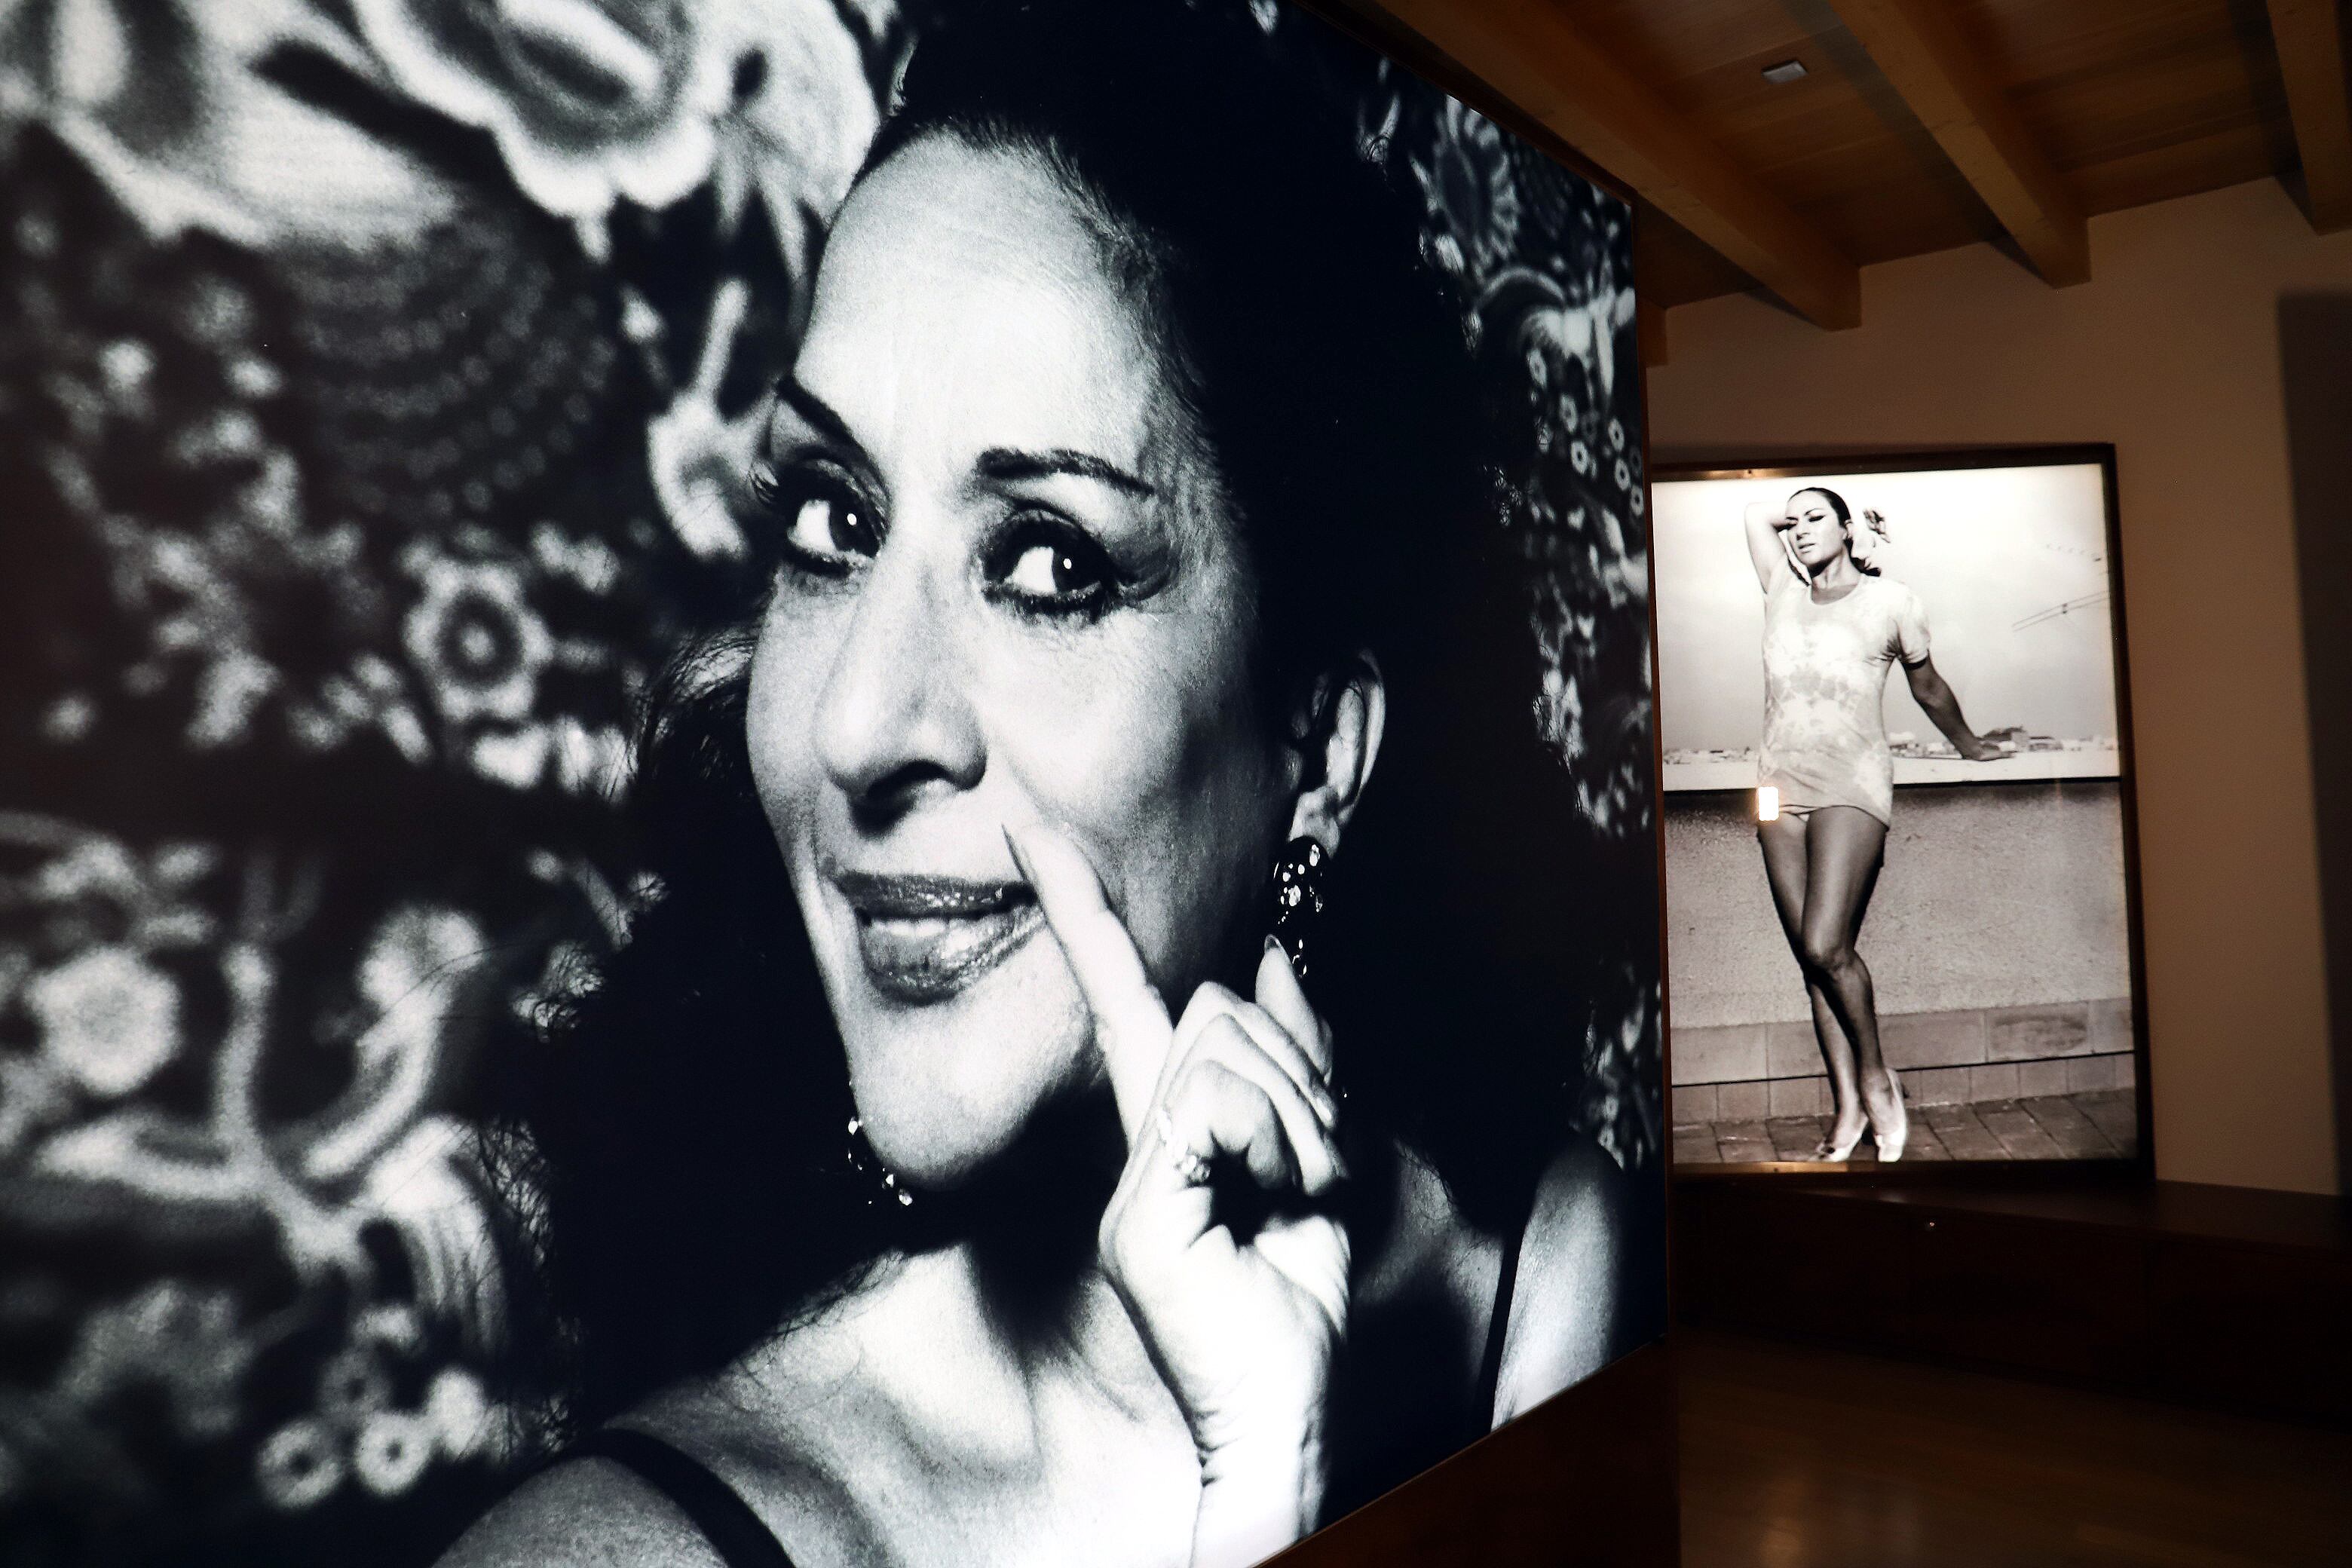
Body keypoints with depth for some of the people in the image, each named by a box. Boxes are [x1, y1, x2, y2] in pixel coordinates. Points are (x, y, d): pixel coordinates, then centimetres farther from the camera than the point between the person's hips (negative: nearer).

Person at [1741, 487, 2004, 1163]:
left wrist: (1970, 746, 31)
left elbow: (1928, 687, 20)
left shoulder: (1890, 601, 5)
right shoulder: (1783, 592, 13)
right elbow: (1756, 512, 22)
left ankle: (1876, 1077, 7)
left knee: (1826, 946, -16)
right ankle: (1848, 1106, 8)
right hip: (1782, 786, 4)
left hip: (1852, 785, -4)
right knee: (1812, 958, 1)